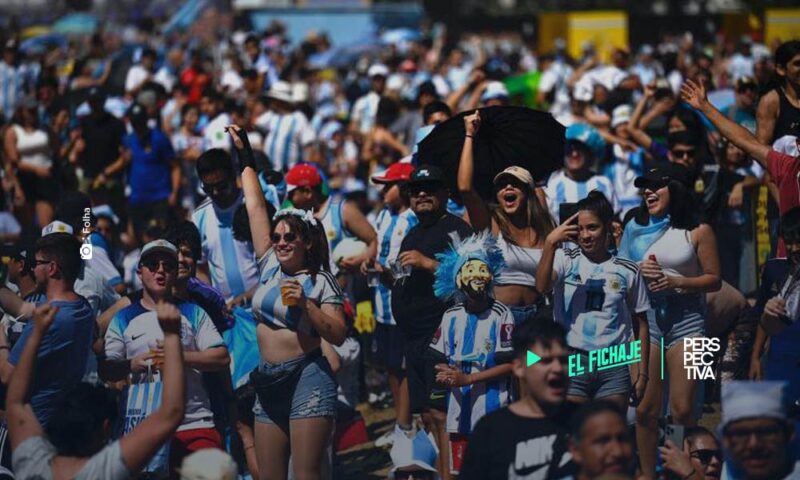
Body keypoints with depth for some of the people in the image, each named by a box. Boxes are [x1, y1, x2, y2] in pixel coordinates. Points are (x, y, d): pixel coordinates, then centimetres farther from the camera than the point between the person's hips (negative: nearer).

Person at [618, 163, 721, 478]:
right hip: (644, 318, 2)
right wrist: (639, 271, -6)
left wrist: (676, 281, -11)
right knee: (646, 408, -2)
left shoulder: (698, 232, 2)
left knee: (682, 409, -6)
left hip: (686, 318, -2)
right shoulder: (637, 228, 10)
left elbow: (714, 280, 3)